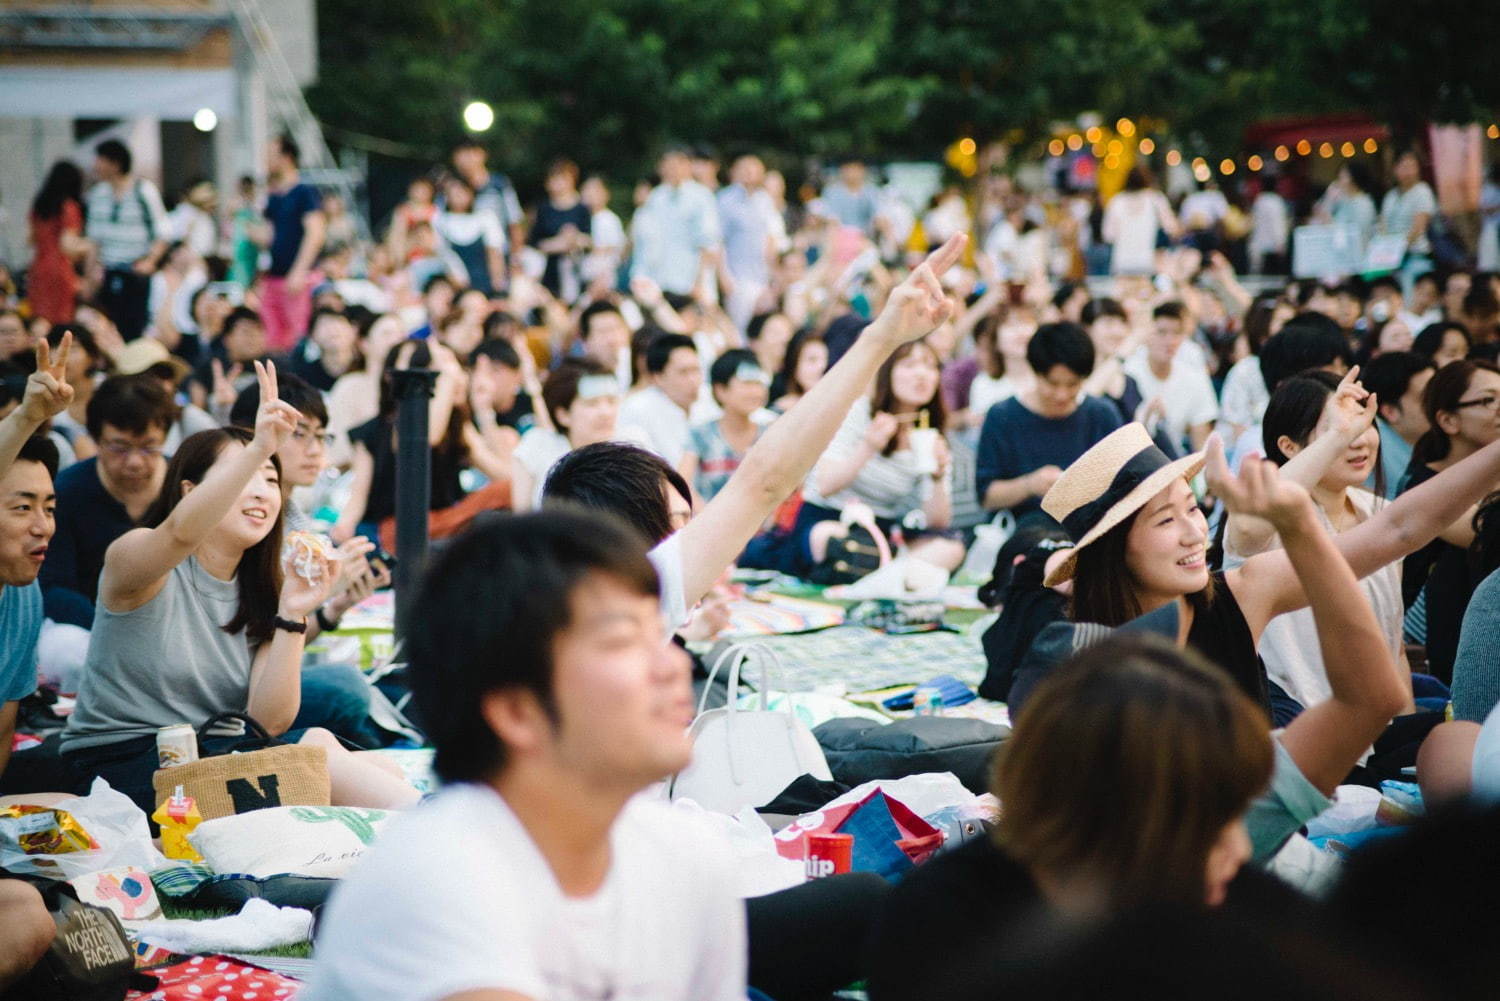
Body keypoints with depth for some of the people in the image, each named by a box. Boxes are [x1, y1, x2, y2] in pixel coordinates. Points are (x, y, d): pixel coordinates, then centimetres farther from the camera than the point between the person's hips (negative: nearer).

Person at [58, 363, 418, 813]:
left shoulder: (260, 596, 10)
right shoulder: (132, 556, -6)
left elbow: (269, 722, -3)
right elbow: (181, 532, -33)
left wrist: (291, 617, -14)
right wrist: (258, 448, -44)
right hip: (117, 767, -6)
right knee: (316, 747, -27)